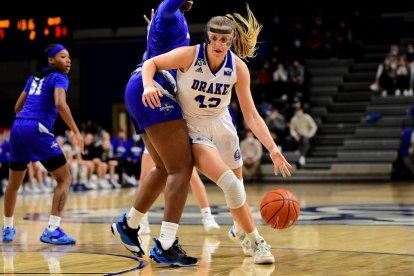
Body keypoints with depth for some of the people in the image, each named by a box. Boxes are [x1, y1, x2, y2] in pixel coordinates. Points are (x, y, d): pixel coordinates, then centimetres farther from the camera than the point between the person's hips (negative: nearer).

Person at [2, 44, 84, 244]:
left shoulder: (34, 78, 22)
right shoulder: (59, 78, 0)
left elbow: (18, 107, 26)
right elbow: (60, 104, -18)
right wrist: (76, 133, -18)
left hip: (18, 127, 8)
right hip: (37, 130, -8)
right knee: (65, 178, -2)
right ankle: (52, 231, -13)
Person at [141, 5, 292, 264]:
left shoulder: (238, 68, -14)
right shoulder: (189, 55, -22)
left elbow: (251, 115, -11)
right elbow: (151, 63, -11)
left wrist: (273, 149, -20)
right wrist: (149, 86, -33)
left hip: (222, 126, 4)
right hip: (193, 129, -4)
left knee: (237, 187, 12)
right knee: (230, 184, -21)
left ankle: (240, 229, 45)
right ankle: (255, 241, -5)